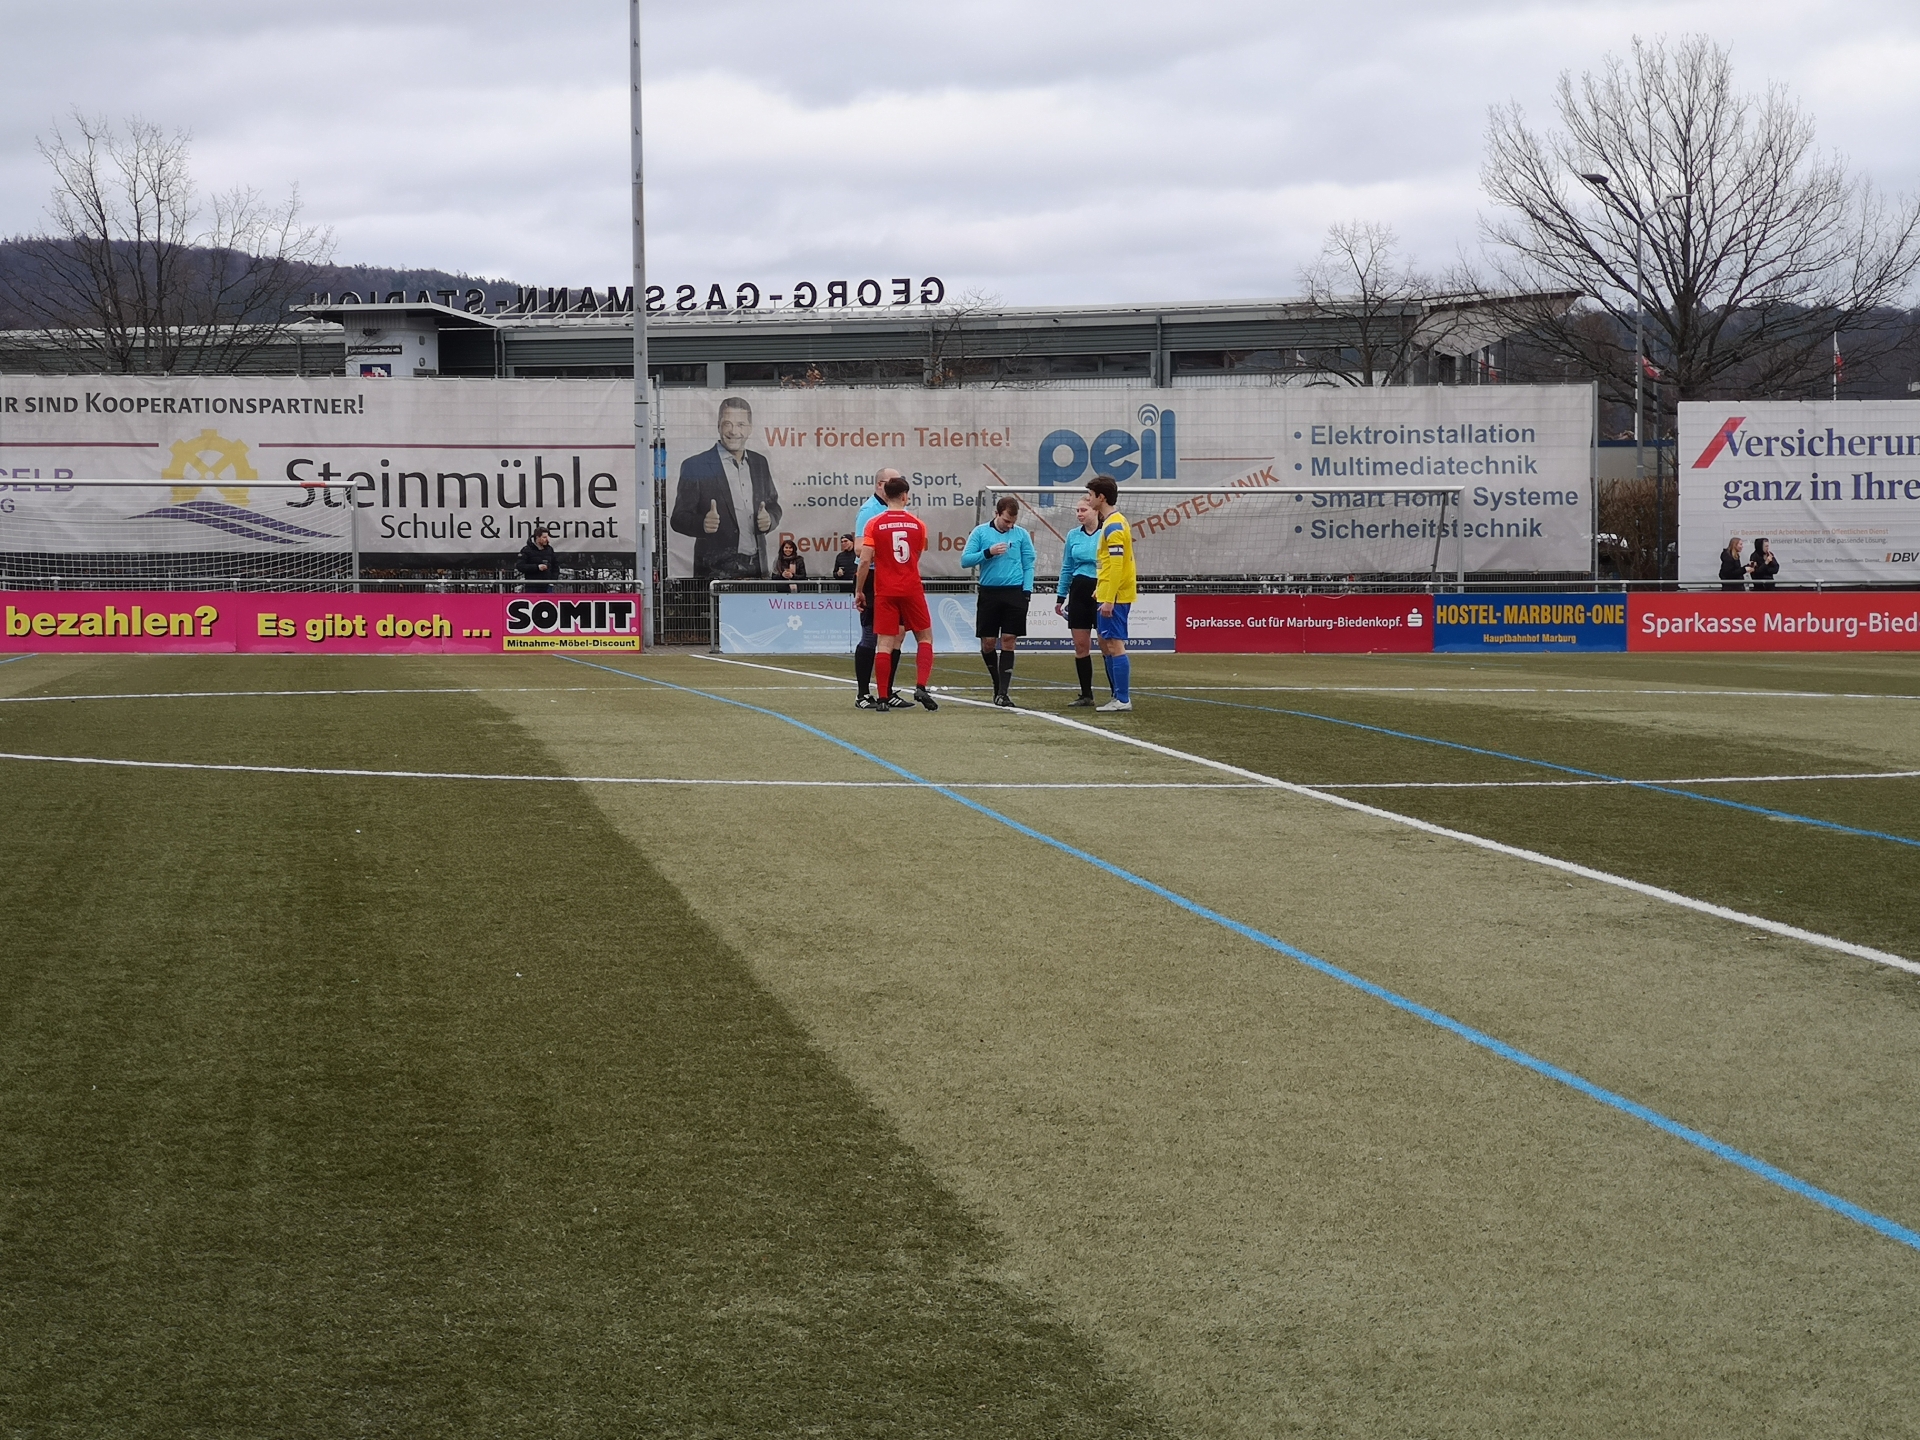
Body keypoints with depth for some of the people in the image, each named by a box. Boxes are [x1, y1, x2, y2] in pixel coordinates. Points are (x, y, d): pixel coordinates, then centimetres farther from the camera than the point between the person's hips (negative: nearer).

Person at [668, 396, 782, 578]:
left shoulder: (759, 463, 11)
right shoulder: (695, 467, -4)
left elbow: (773, 506, 21)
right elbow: (678, 519, -5)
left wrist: (769, 519, -4)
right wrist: (703, 524, -27)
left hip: (756, 569, 5)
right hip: (715, 571, -5)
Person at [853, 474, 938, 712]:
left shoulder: (874, 524, -4)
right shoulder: (917, 524, 1)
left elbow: (865, 560, -9)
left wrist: (859, 590, 0)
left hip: (885, 591, 0)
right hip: (911, 589, 0)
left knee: (885, 643, 0)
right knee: (925, 637, 13)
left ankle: (883, 698, -2)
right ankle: (920, 686, -3)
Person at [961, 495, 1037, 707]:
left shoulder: (1021, 534, 5)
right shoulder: (980, 532, 2)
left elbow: (1028, 565, 6)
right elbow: (965, 559, -3)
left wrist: (1027, 591, -4)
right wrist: (988, 552, -16)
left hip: (1014, 593, 0)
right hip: (989, 593, 1)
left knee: (1008, 641, -4)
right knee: (988, 643, 4)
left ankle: (1003, 693, -3)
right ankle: (998, 684, 25)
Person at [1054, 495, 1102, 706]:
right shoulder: (1073, 535, 9)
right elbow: (1066, 568, 15)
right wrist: (1060, 597, 14)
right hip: (1079, 591, 5)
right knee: (1080, 646, 5)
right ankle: (1086, 694, 13)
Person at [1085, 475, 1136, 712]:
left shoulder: (1114, 526, -16)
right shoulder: (1112, 522, 15)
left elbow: (1116, 565, -21)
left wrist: (1108, 599, -23)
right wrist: (1100, 590, 24)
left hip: (1115, 597, -10)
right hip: (1108, 595, 10)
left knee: (1115, 645, -8)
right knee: (1105, 645, 14)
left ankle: (1123, 700, -7)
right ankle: (1118, 696, 18)